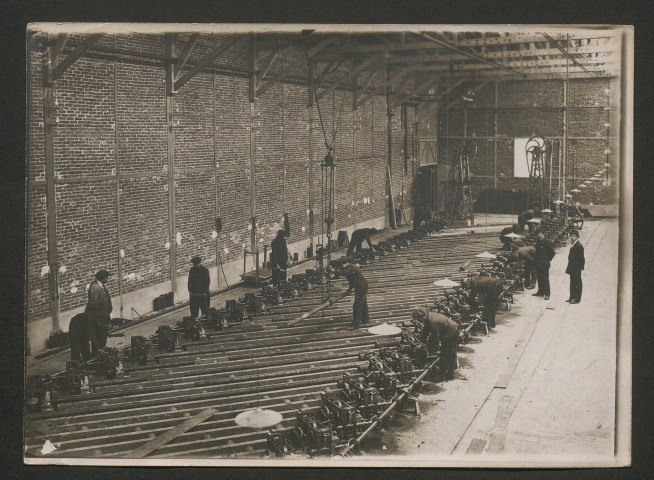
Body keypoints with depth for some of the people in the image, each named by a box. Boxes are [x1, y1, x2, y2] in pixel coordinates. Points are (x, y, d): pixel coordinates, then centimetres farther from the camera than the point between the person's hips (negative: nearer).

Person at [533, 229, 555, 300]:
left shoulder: (547, 242, -11)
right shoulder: (538, 242, 13)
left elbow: (552, 252, -8)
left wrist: (548, 259, -5)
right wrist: (535, 258, 13)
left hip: (544, 264, -8)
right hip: (538, 263, 8)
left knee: (545, 279, -5)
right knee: (539, 278, 12)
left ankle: (547, 294, -3)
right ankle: (540, 291, 21)